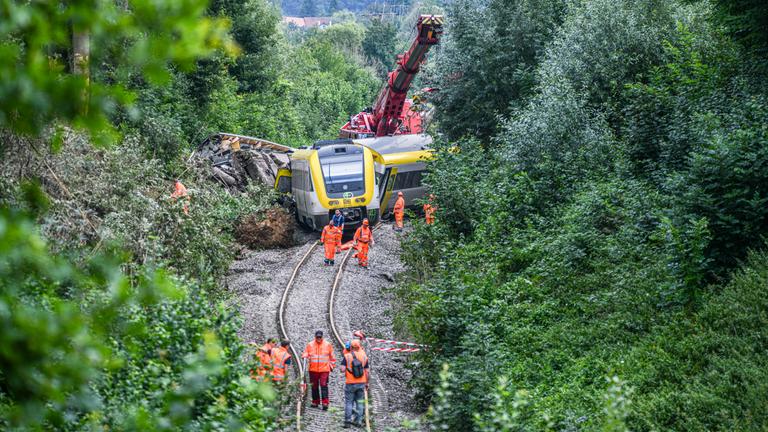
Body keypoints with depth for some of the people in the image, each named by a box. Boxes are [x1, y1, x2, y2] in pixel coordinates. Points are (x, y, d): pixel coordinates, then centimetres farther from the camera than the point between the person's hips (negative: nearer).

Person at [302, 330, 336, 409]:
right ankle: (315, 402, 21)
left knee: (324, 385, -10)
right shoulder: (310, 345, 4)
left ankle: (325, 403, -11)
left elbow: (332, 356, 12)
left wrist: (332, 365, 12)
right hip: (313, 369, 2)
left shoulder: (327, 345, 3)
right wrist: (305, 357, -14)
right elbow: (305, 354, 8)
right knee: (314, 386, 9)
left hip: (324, 369, -2)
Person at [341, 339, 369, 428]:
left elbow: (343, 369, -14)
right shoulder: (364, 357, 0)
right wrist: (367, 383, 10)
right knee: (359, 402, 12)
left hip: (350, 383, -2)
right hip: (361, 383, 2)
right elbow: (366, 371, 1)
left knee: (348, 402, 5)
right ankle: (358, 421, 14)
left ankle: (347, 421, 0)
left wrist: (348, 368, 8)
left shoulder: (347, 356, -8)